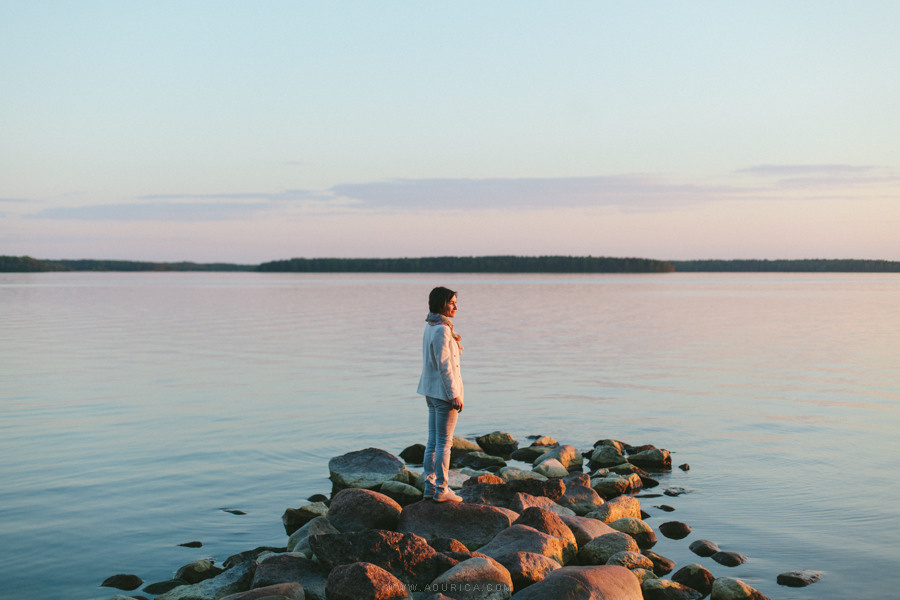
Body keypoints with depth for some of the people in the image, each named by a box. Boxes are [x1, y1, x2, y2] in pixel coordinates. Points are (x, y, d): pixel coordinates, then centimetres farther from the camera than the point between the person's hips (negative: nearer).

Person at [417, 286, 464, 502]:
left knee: (433, 440, 14)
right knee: (444, 442, -2)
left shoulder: (430, 327, 10)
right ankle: (441, 489, 3)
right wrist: (454, 395, -19)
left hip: (431, 391, 9)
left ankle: (430, 485, 20)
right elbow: (444, 365, -21)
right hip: (444, 390, -9)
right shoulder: (441, 330, -19)